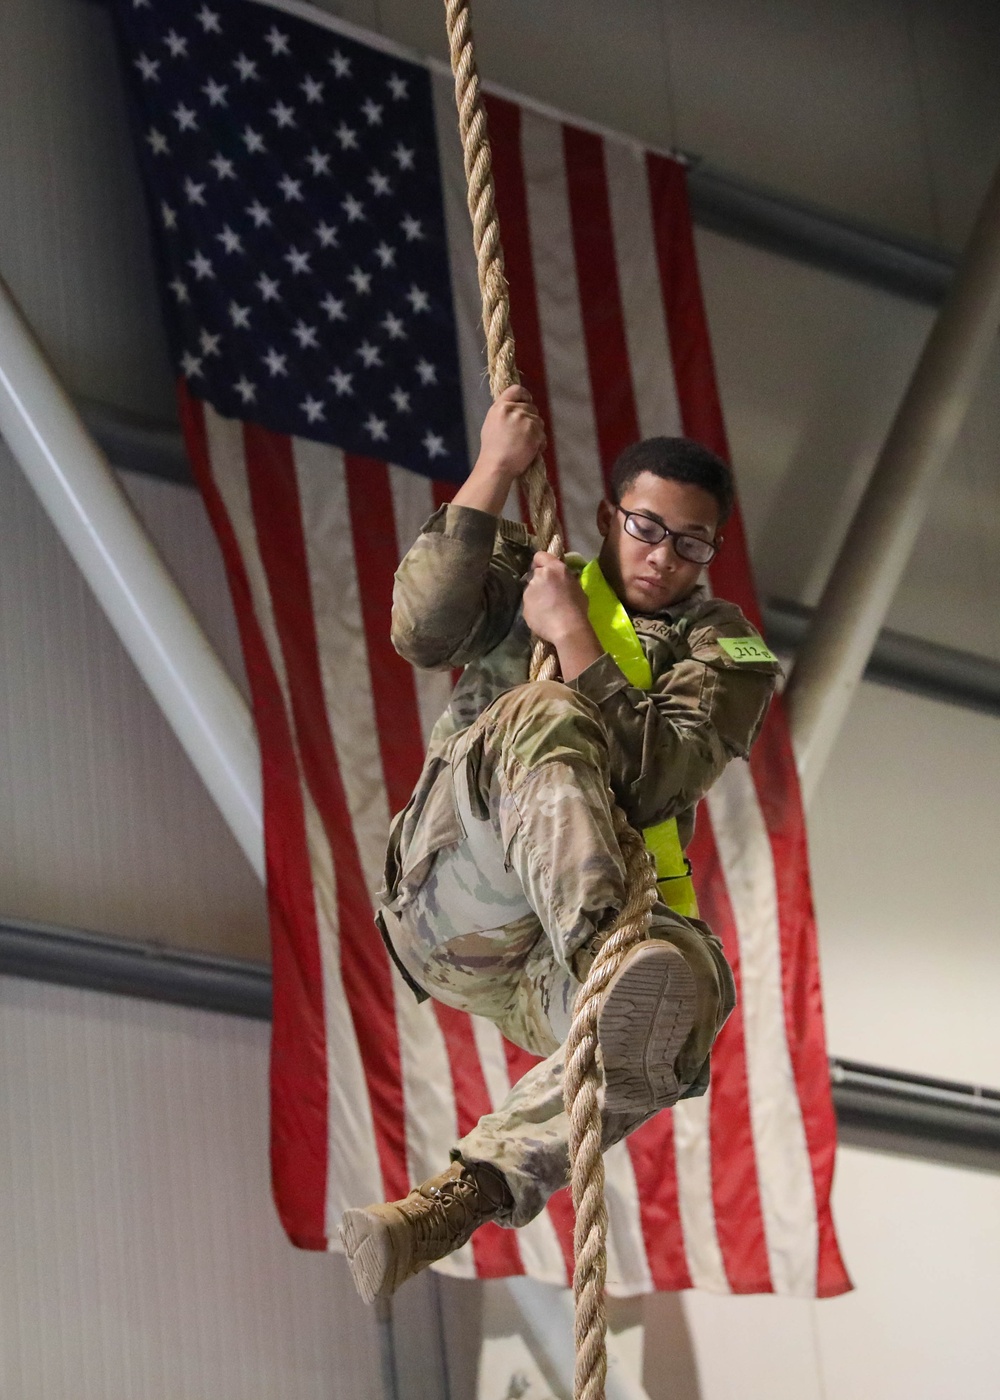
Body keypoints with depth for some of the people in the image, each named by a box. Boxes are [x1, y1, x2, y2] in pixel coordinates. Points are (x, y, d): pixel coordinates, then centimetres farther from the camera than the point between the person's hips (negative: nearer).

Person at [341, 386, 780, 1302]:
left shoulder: (721, 650, 16)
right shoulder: (527, 577, 21)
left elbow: (656, 780, -4)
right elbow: (421, 630, -3)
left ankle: (456, 1201, -41)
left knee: (690, 990, -36)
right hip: (452, 906, -1)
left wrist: (573, 638, -6)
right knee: (544, 721, -30)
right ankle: (603, 971, -56)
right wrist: (492, 476, -4)